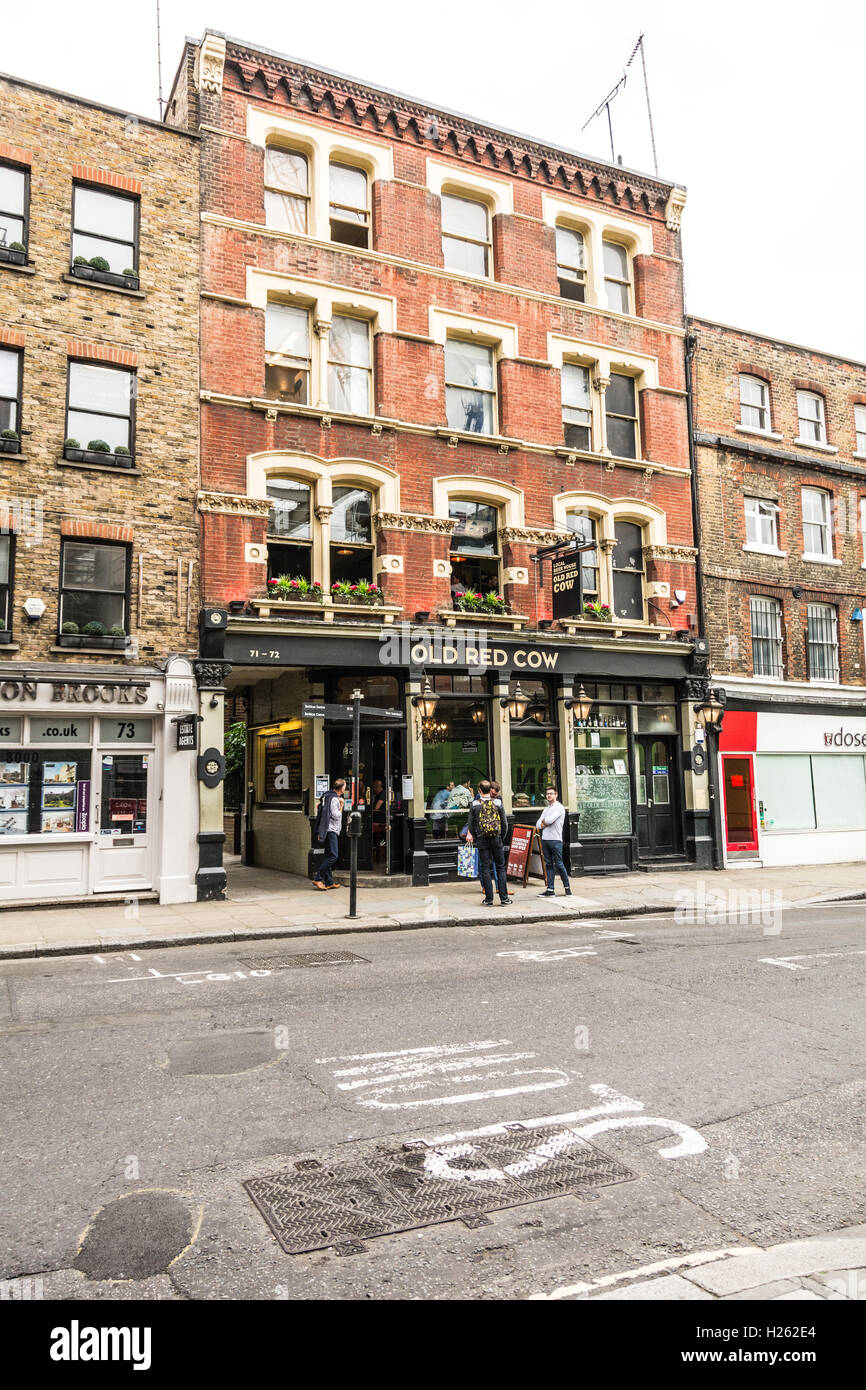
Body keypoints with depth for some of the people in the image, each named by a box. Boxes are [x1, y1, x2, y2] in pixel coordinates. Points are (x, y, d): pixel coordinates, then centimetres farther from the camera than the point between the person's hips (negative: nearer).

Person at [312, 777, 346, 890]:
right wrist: (341, 805, -6)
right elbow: (336, 816, -17)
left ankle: (329, 882, 12)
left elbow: (319, 805, 28)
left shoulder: (328, 796, 16)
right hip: (331, 830, -11)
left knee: (329, 856, 10)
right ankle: (318, 879, -14)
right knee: (333, 856, -14)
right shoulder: (334, 799, -14)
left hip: (330, 831, 11)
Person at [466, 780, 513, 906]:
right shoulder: (498, 803, -1)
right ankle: (504, 898, 7)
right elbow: (504, 823, 2)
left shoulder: (474, 804, -4)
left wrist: (471, 835, 19)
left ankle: (489, 899, 4)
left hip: (482, 840, -1)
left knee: (485, 868, 4)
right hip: (496, 839, 1)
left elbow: (471, 823, 3)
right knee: (500, 867, 8)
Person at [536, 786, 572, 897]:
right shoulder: (546, 809, 20)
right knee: (549, 864, 5)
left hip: (555, 839, -7)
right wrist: (543, 824, -7)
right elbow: (538, 825, 13)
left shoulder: (559, 807, -4)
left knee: (559, 864, -4)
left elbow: (549, 820, -16)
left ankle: (567, 888, 9)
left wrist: (543, 821, 4)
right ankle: (550, 890, 5)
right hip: (545, 839, 7)